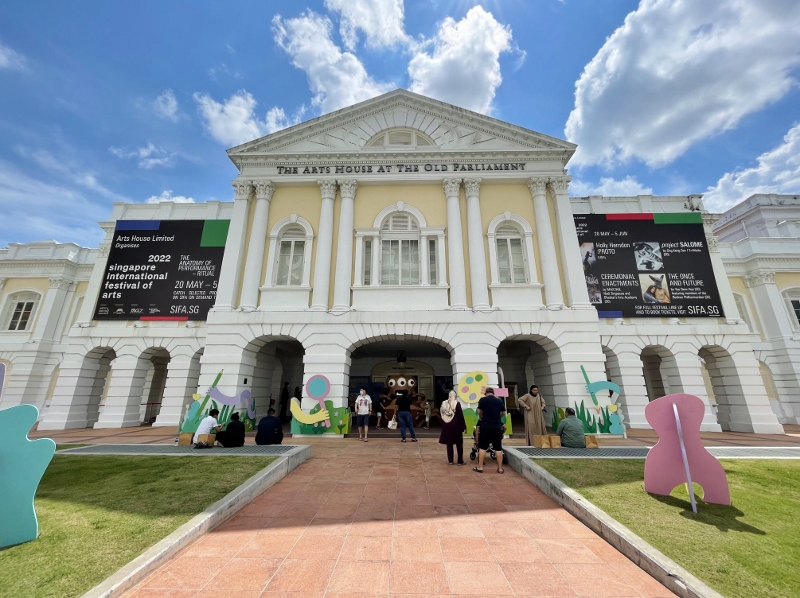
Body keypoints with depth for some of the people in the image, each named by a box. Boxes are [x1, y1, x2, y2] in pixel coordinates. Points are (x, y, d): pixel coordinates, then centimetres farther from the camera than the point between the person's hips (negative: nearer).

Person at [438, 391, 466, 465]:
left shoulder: (443, 404, 4)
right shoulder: (457, 403, -10)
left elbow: (441, 415, 10)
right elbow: (461, 416, -10)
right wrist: (464, 427, -4)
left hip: (446, 426, 4)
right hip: (456, 426, -4)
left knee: (449, 444, 11)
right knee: (459, 444, 7)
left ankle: (450, 461, 15)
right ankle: (460, 461, 11)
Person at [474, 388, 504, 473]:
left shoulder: (482, 399, -1)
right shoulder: (499, 401, 7)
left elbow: (479, 412, 9)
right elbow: (503, 413, 18)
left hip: (486, 426, -2)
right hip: (497, 426, 3)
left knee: (482, 447, 5)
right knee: (498, 448, 9)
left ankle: (480, 467, 8)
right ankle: (500, 468, 14)